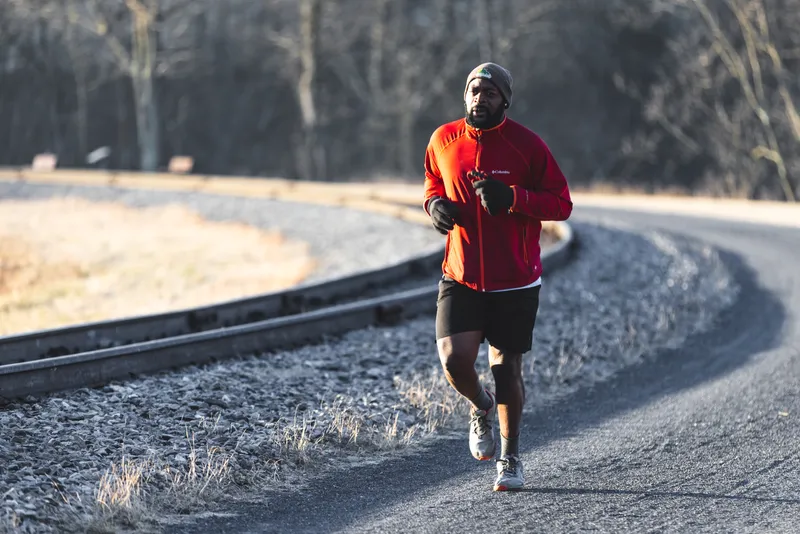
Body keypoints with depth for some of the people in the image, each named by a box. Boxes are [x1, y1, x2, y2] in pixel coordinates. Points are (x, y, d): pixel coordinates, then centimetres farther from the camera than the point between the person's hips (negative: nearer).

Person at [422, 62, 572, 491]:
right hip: (460, 277, 2)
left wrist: (511, 198, -21)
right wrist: (435, 204, -2)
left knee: (507, 368, 4)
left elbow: (561, 204, -6)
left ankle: (510, 458, 23)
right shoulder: (443, 141, 1)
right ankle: (480, 407, 21)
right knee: (454, 360, -14)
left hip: (515, 282, -2)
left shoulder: (526, 144, -8)